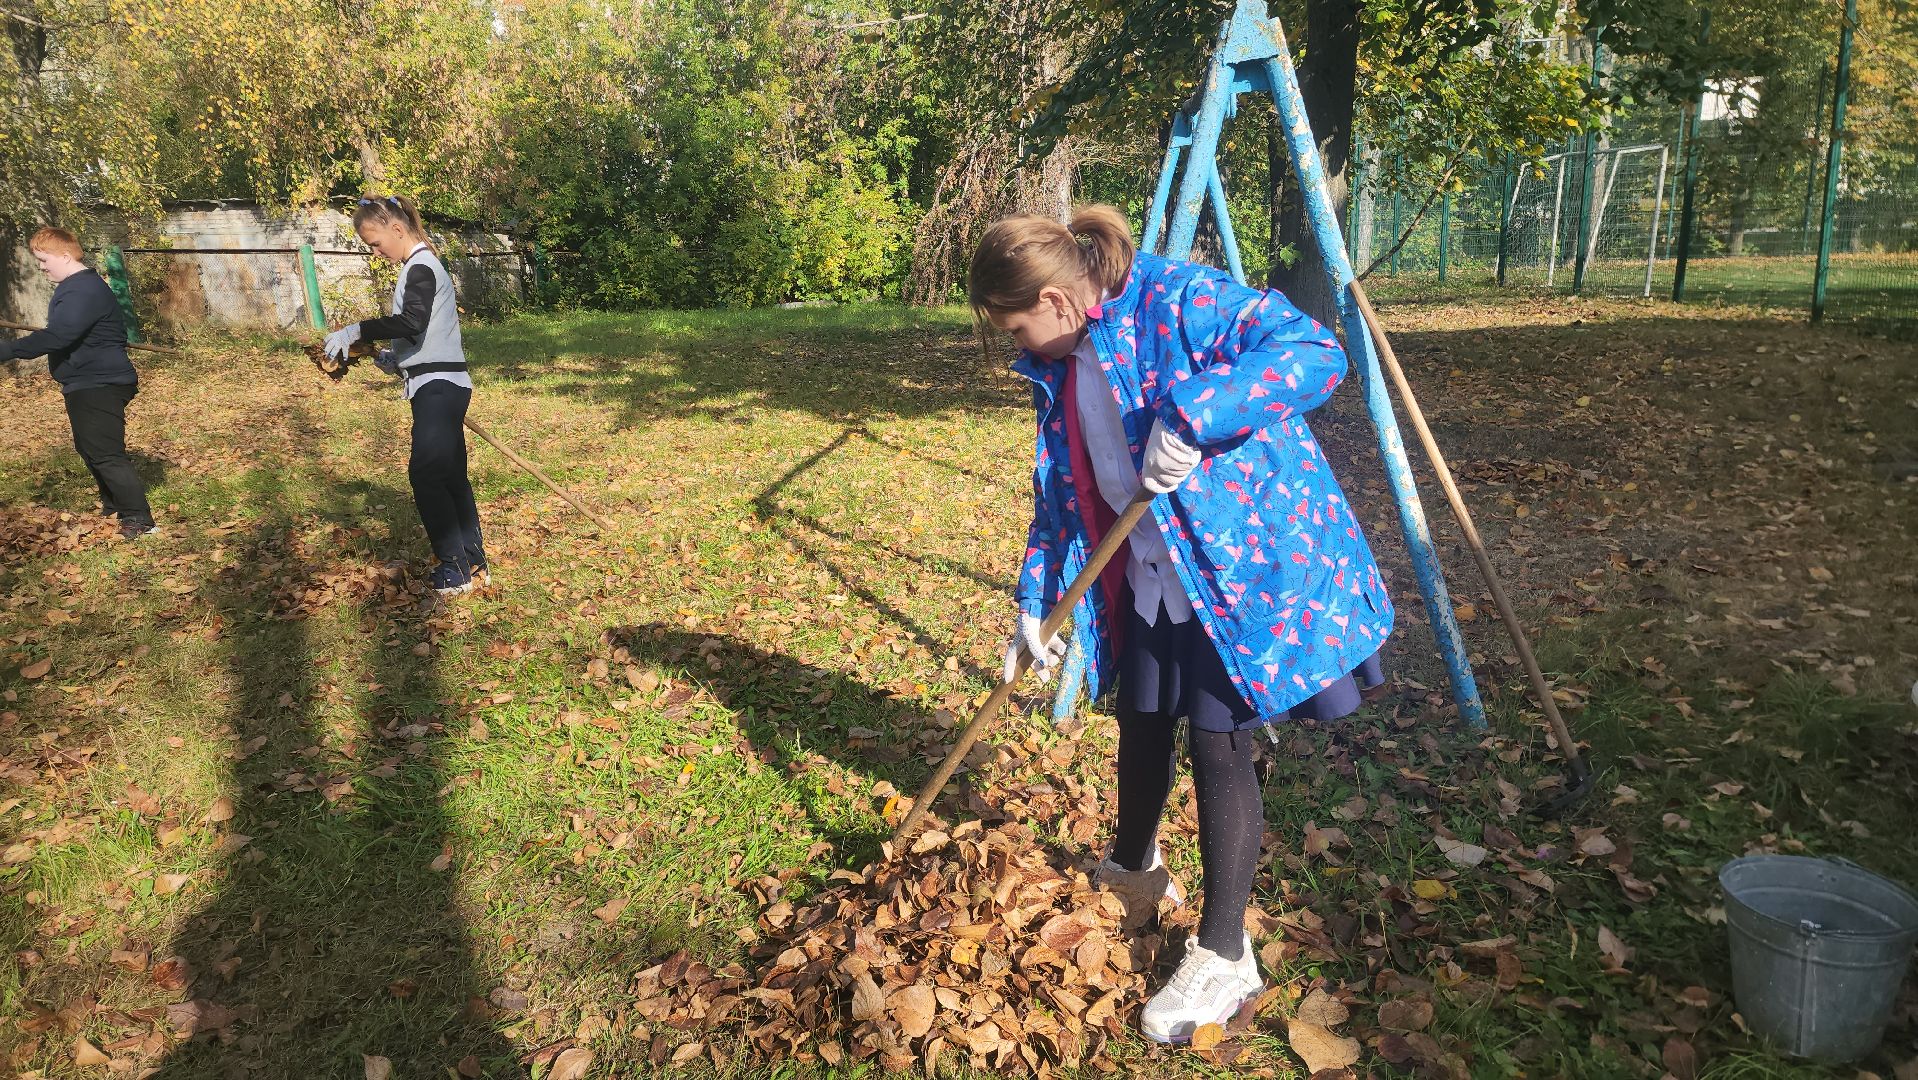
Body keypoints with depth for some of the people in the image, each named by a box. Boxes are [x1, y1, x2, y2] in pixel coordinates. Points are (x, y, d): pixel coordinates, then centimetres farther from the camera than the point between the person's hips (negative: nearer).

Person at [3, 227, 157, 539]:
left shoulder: (84, 291, -22)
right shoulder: (76, 286, 13)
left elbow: (56, 336, -32)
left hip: (99, 386, -11)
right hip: (87, 384, 11)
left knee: (106, 454, -10)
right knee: (90, 449, 21)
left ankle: (139, 520, -6)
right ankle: (114, 507, 34)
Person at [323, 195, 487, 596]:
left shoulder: (421, 266, -12)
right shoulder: (421, 265, 19)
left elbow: (411, 322, -29)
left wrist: (356, 331, -24)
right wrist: (396, 360, 15)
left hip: (438, 387, -11)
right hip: (442, 386, 11)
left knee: (426, 475, -12)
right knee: (450, 476, 11)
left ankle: (455, 569, -7)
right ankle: (472, 563, 16)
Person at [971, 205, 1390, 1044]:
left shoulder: (1182, 300, -19)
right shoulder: (1061, 364, 5)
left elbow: (1318, 353, -27)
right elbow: (1061, 494, 12)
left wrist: (1195, 413, -37)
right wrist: (1036, 604, 9)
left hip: (1244, 566, -7)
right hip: (1150, 575, 7)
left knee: (1217, 743, -2)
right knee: (1141, 725, 18)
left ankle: (1224, 957, 14)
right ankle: (1132, 874, 45)